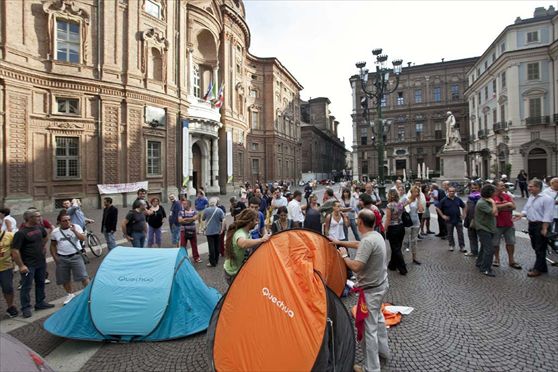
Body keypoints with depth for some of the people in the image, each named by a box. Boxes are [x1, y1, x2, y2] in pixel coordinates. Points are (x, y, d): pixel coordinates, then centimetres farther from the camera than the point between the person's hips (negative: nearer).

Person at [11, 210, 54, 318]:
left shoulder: (39, 228, 3)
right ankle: (26, 308, 15)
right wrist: (21, 265, -20)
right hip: (28, 265, -7)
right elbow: (15, 250, -19)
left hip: (41, 262, 7)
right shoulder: (21, 233, -17)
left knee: (40, 283, 17)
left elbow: (45, 236, 27)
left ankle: (40, 303, 30)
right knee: (26, 287, 3)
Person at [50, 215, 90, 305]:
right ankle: (70, 294, 33)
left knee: (83, 276, -6)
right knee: (64, 279, 13)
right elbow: (53, 246, 12)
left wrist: (74, 231, -26)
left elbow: (83, 238, -16)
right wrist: (55, 257, 4)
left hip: (75, 256, -3)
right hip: (62, 258, 3)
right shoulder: (55, 232, 2)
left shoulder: (76, 227, -4)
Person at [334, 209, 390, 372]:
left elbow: (355, 267, -31)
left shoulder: (368, 241, -30)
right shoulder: (377, 235, 0)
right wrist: (341, 242, 18)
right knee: (378, 318, 28)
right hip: (381, 285, 10)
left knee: (369, 328, 3)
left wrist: (344, 255, -15)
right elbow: (359, 245, 17)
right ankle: (383, 350, 48)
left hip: (371, 290, -10)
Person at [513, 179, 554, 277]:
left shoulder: (546, 199, -15)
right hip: (531, 224, 9)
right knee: (535, 247, 16)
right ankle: (542, 267, 29)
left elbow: (547, 216, -18)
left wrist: (544, 228, -20)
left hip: (541, 225, -9)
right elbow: (526, 209, 18)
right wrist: (521, 215, -2)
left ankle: (538, 269, 10)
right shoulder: (530, 198, 12)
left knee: (540, 248, 1)